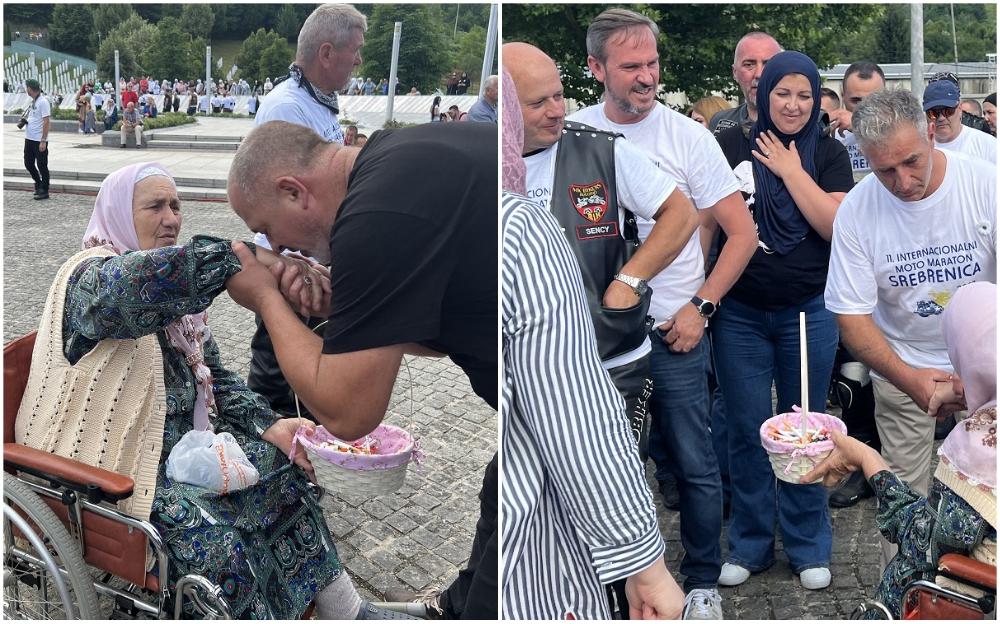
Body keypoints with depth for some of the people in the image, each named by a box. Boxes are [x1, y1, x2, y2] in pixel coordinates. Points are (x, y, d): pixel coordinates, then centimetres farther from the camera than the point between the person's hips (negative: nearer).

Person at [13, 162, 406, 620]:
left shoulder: (176, 291, 9)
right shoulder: (90, 278, -16)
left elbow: (214, 374, 11)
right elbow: (140, 280, -41)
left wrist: (267, 426, -6)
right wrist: (250, 257, -53)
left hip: (182, 437, 8)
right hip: (115, 461, -8)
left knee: (285, 472, -3)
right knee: (213, 541, -26)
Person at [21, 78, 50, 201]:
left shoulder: (43, 102, -14)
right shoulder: (32, 102, 11)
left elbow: (46, 122, -17)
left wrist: (43, 141, -21)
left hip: (39, 140, -8)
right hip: (29, 139, 8)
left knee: (42, 166, -1)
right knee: (28, 163, 14)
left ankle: (44, 191, 8)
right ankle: (39, 184, 31)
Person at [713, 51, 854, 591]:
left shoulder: (828, 153, 2)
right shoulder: (730, 146, 0)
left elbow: (837, 226, -10)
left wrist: (791, 171, -12)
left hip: (808, 312, 0)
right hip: (740, 313, 0)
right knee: (747, 430, 6)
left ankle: (808, 545, 24)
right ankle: (749, 544, 22)